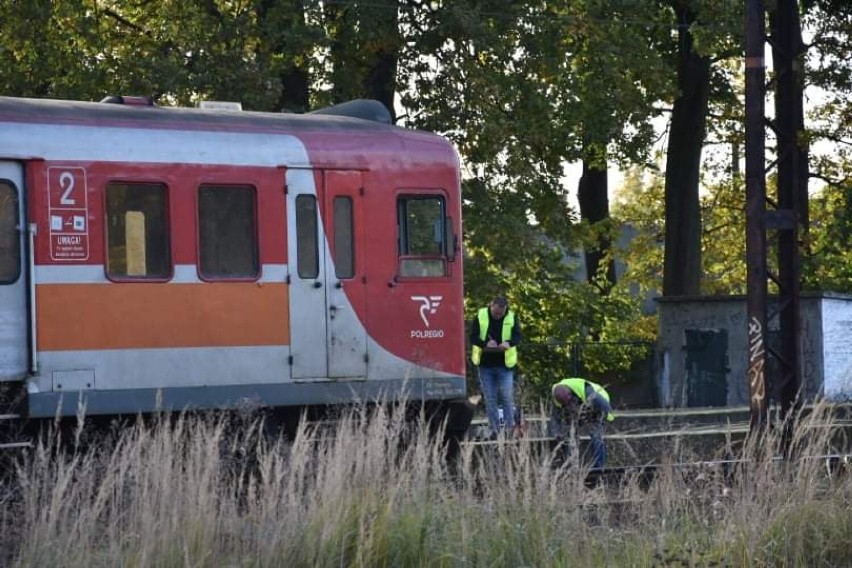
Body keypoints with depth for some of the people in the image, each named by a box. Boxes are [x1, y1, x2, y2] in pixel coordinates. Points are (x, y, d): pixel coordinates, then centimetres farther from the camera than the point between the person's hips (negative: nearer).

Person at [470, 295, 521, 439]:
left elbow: (518, 336, -3)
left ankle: (510, 427, 3)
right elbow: (473, 337, -5)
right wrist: (485, 344, -24)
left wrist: (509, 343, -25)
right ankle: (493, 428, 9)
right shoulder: (480, 316, -3)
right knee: (490, 398, 4)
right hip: (485, 364, 1)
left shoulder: (512, 317, -1)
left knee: (507, 396, -6)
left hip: (505, 364, -1)